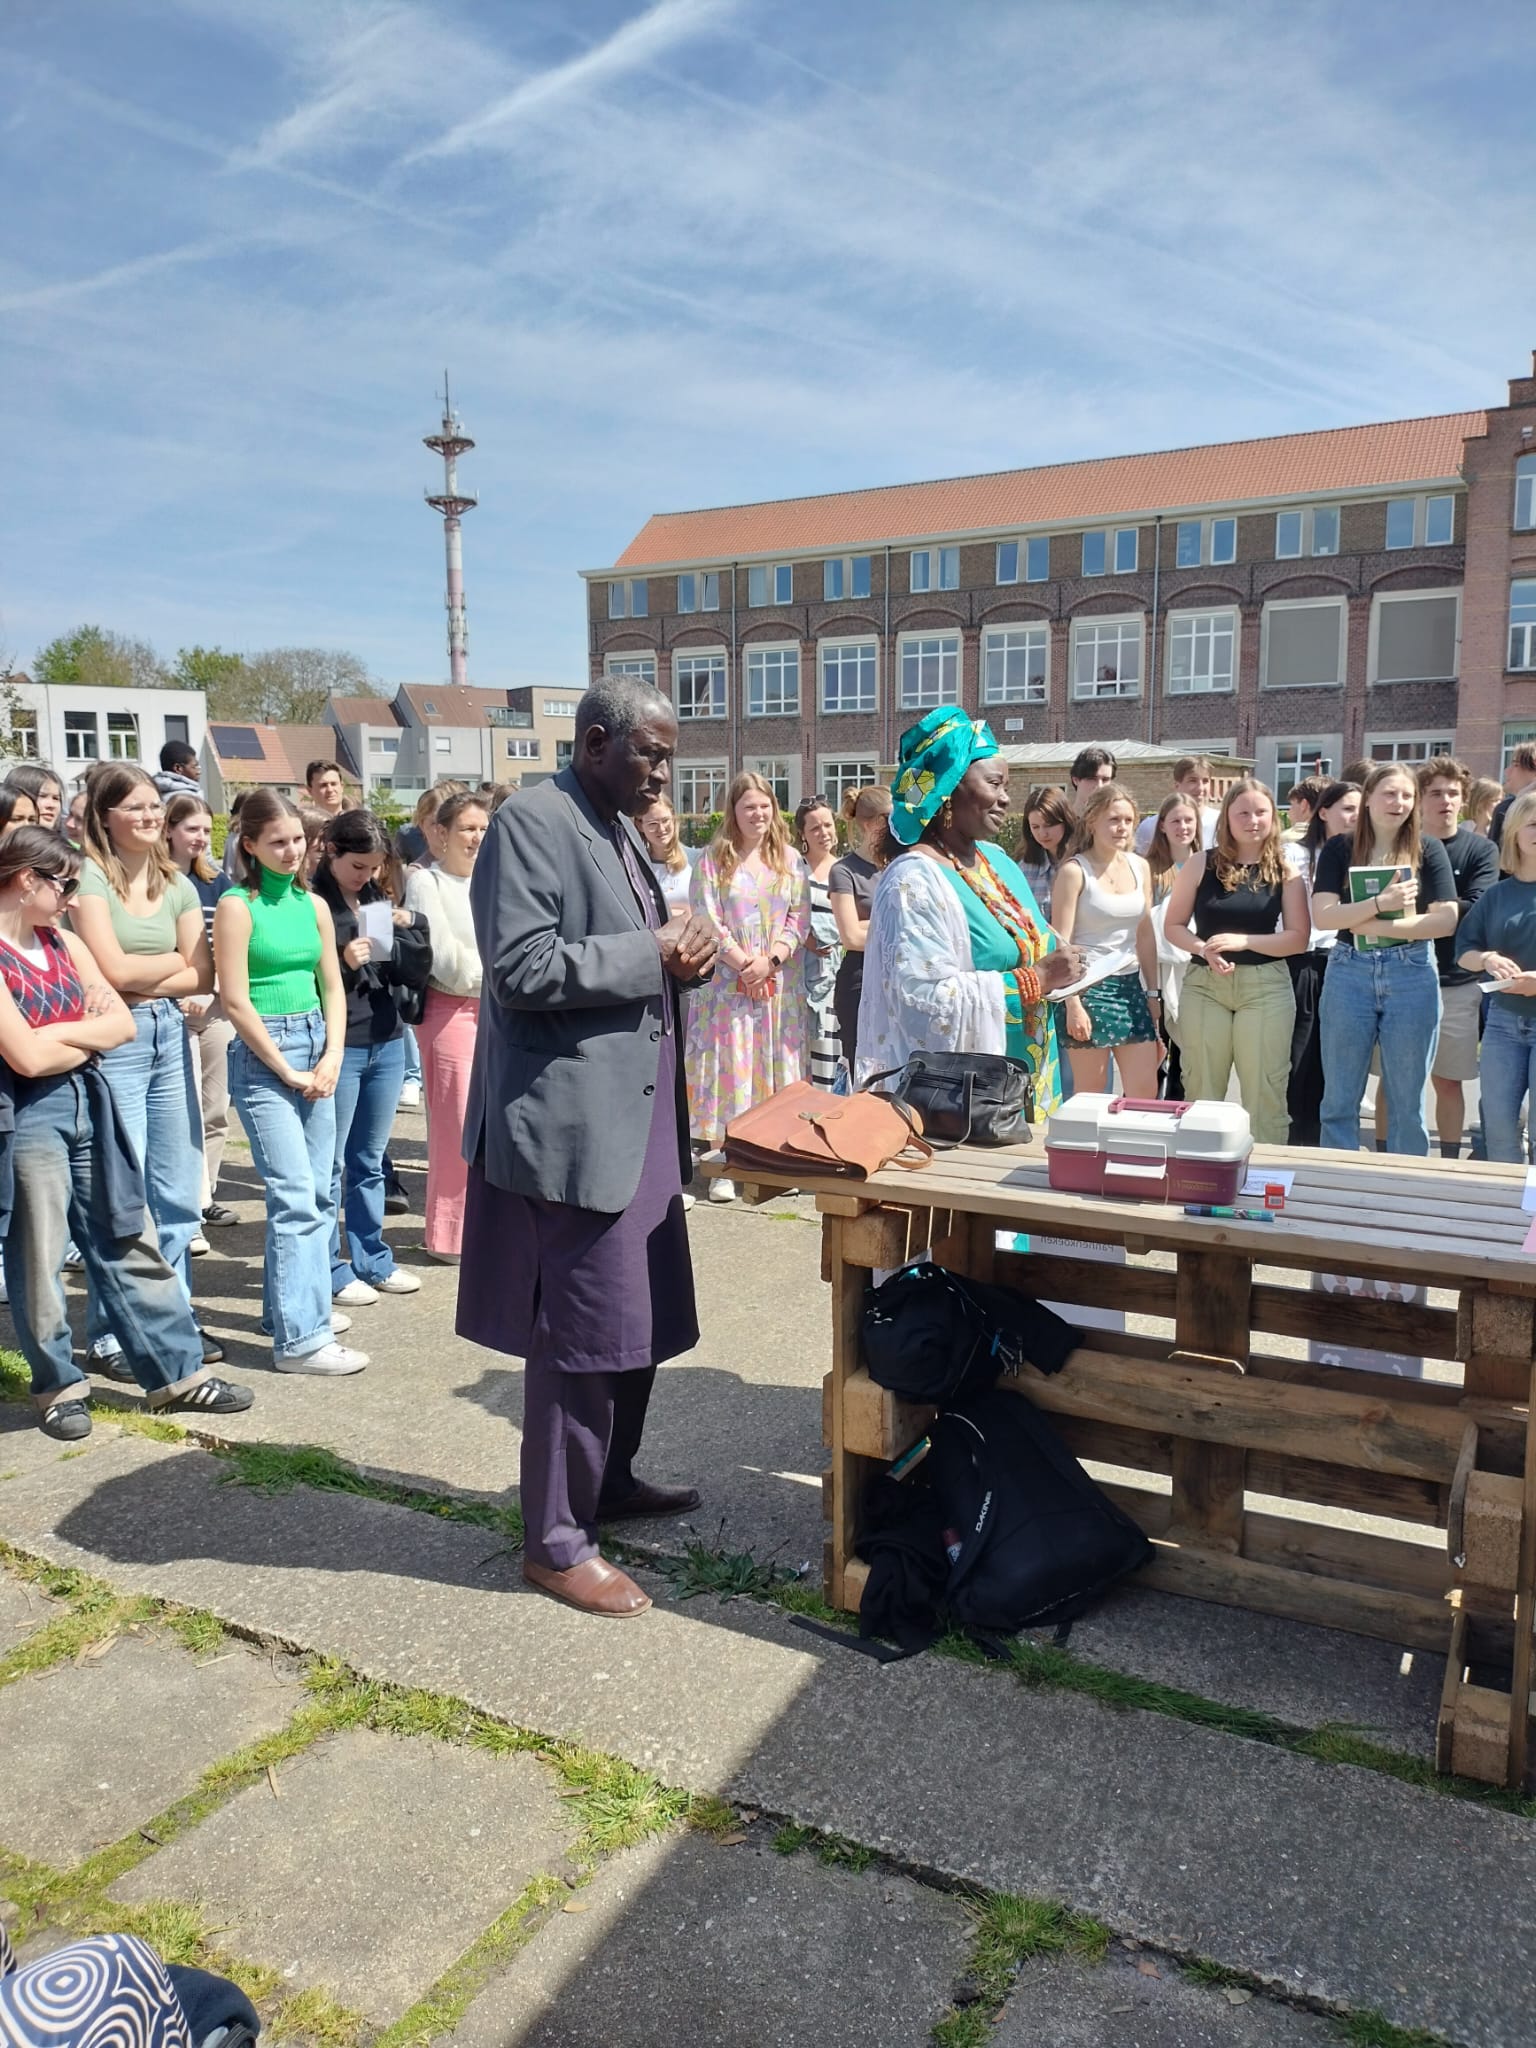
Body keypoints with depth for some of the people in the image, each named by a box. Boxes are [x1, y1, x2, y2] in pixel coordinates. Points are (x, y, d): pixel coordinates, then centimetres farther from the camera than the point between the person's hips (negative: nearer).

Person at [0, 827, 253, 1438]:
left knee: (127, 1245, 10)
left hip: (88, 1103, 7)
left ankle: (177, 1371, 18)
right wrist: (86, 1028, -2)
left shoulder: (64, 943, 11)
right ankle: (58, 1387, 22)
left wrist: (59, 1035, -6)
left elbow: (122, 1026, 9)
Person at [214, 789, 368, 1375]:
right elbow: (236, 1001, -11)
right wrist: (289, 1072, -10)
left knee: (317, 1190, 10)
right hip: (262, 1053, -6)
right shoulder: (238, 905, -7)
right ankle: (299, 1338, -7)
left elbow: (333, 987, 11)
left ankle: (296, 1300, 25)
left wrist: (331, 1058, -2)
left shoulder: (314, 904, 10)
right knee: (295, 1194, -10)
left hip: (316, 1047, 6)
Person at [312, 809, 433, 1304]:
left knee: (370, 1161, 15)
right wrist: (342, 963, -22)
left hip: (387, 1043, 6)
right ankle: (330, 1270, 12)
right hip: (337, 1047, -6)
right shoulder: (310, 903, -8)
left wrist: (409, 929, -9)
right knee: (330, 1165, 2)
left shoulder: (381, 902, 11)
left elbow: (417, 974, 7)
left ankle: (373, 1260, 25)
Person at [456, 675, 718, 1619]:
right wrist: (654, 956, -17)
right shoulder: (532, 822, -12)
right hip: (573, 1121, -9)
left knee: (645, 1316, 17)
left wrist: (681, 951, 1)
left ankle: (611, 1479, 36)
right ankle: (556, 1540, 15)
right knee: (582, 1334, -1)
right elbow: (521, 970, -21)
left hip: (639, 1114, 9)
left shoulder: (620, 831, 17)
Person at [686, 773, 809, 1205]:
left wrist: (770, 960, -10)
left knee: (775, 1068, 5)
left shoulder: (790, 860, 10)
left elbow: (799, 918, 5)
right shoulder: (713, 859, 1)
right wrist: (745, 964, -12)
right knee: (728, 1067, -3)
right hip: (727, 983, -3)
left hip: (779, 984, 3)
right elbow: (707, 921, -5)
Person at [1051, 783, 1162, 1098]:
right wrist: (1073, 1003, -18)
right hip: (1088, 986, -6)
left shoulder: (1140, 867, 8)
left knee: (1146, 1090, 5)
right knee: (1091, 1097, 2)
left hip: (1131, 985, 6)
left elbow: (1145, 936, 13)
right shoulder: (1075, 871, -10)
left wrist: (1153, 992, 11)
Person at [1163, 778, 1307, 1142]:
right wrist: (1204, 949, -16)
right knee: (1200, 1091, 9)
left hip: (1266, 986, -1)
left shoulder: (1285, 872, 1)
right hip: (1203, 985, 1)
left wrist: (1243, 940, -17)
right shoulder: (1201, 866, 2)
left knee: (1264, 1093, 5)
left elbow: (1298, 938, -4)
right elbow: (1174, 926, 3)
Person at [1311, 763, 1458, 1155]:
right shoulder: (1339, 850, 3)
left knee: (1407, 1102, 7)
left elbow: (1446, 920, -5)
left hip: (1412, 975, 0)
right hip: (1348, 973, 0)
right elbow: (1323, 915, -7)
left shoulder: (1427, 851, 3)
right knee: (1339, 1099, 6)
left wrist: (1377, 926, -14)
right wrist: (1380, 903, -19)